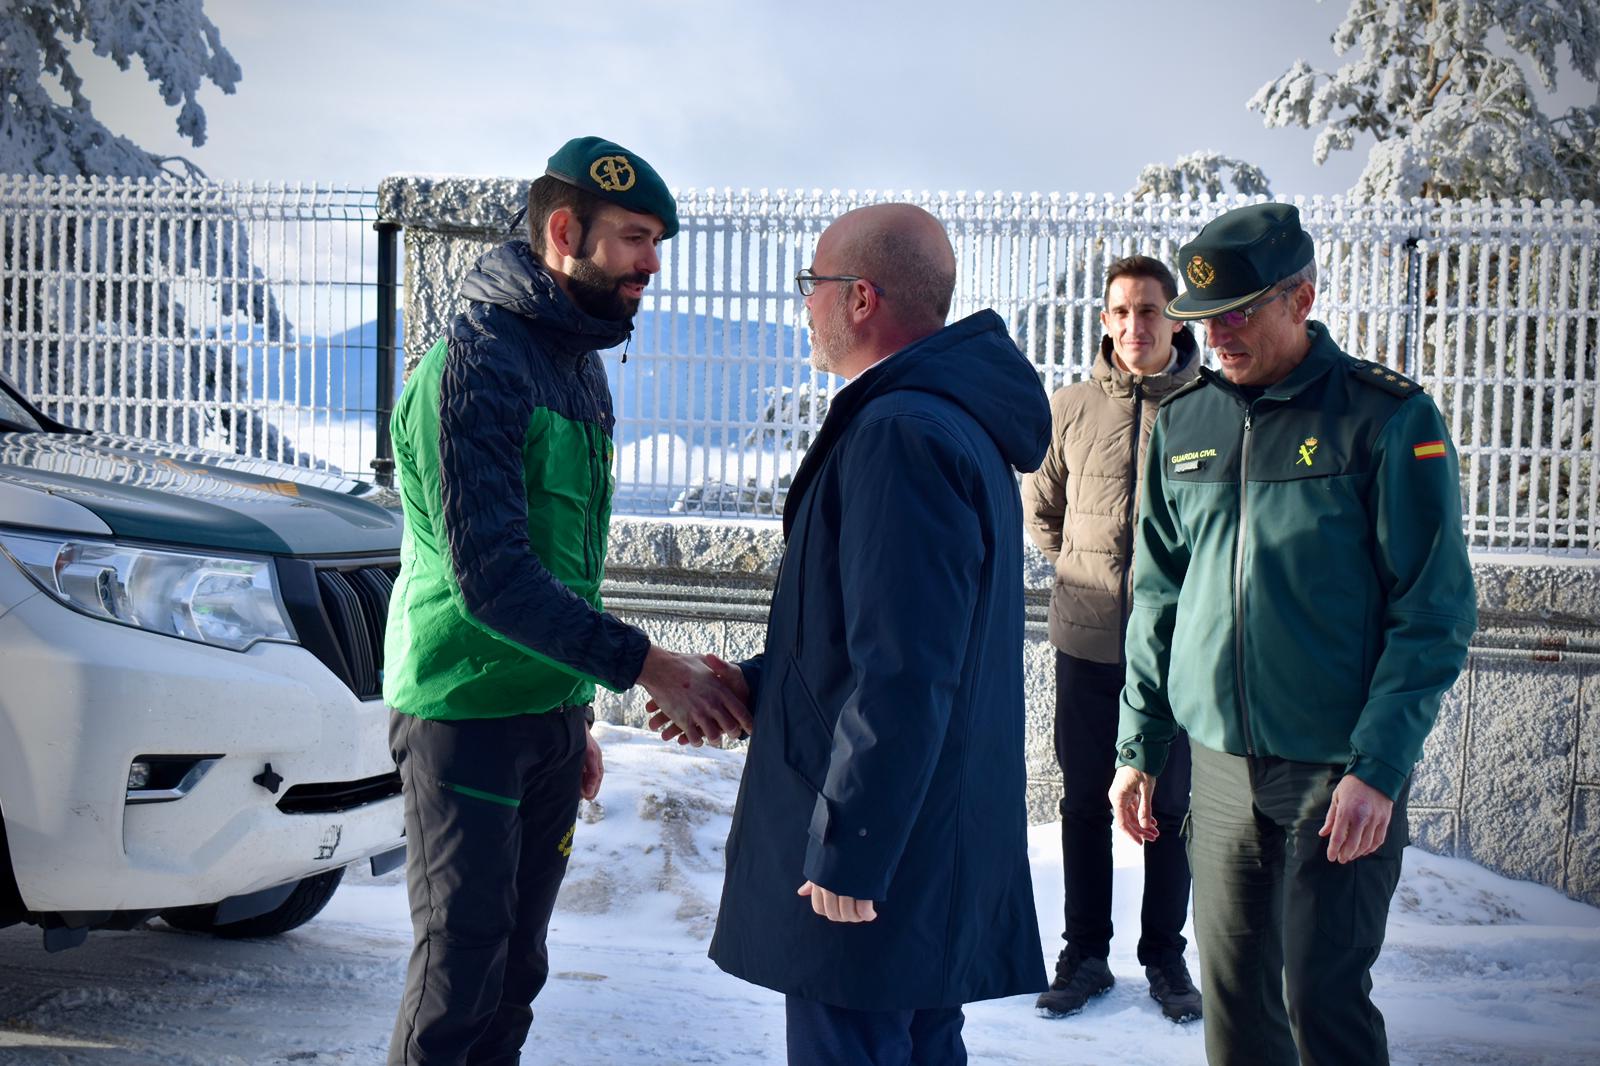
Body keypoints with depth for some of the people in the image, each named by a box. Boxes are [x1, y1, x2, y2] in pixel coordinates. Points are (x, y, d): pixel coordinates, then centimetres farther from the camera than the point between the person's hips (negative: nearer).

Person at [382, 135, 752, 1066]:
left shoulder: (582, 361, 13)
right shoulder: (478, 362, -16)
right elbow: (489, 576, -26)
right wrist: (643, 665, -27)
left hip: (551, 717, 8)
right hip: (467, 717, -8)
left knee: (516, 972, 13)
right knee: (461, 972, -3)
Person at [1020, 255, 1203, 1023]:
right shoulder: (1072, 407, 0)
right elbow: (1039, 506, 16)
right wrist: (1081, 568, 7)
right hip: (1086, 644, 2)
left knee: (1170, 808, 10)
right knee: (1085, 804, 11)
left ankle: (1165, 957, 24)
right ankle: (1085, 954, 24)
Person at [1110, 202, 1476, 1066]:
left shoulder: (1387, 418, -8)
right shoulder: (1183, 421, 6)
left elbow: (1433, 613, -9)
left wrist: (1379, 767, -16)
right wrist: (1139, 746, 10)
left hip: (1340, 774, -4)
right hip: (1219, 765, 4)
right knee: (1232, 997, 11)